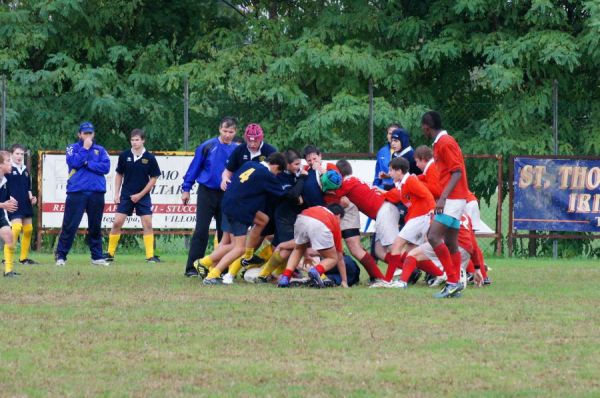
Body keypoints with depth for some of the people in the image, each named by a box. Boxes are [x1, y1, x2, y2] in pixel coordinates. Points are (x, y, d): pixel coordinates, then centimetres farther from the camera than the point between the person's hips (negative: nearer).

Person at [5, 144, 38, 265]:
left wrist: (31, 197, 8)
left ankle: (24, 257, 19)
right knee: (17, 227, -21)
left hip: (26, 204, 7)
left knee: (28, 230, 8)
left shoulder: (25, 170, 15)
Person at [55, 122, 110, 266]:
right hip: (76, 192, -2)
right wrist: (85, 148, -6)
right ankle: (60, 256, -1)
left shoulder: (100, 150, 13)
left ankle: (97, 256, 12)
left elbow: (105, 167, -1)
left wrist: (87, 164, -7)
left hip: (96, 193, 2)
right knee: (70, 225, -5)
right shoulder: (72, 148, 9)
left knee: (95, 226, 6)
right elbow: (74, 162, -10)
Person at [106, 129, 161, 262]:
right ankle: (110, 254, 5)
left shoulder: (149, 158, -7)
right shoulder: (124, 156, -2)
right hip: (126, 195, 1)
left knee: (147, 224, -6)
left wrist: (140, 194, -8)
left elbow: (154, 178, -2)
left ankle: (150, 255, -1)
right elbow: (119, 175, 8)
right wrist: (116, 194, 2)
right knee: (117, 223, -5)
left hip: (143, 196, -1)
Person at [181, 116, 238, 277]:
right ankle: (192, 267, -6)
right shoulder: (207, 147, -5)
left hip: (227, 196, 2)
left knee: (224, 232, 7)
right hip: (206, 192, -2)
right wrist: (186, 189, 2)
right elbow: (194, 168, 1)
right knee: (201, 230, -6)